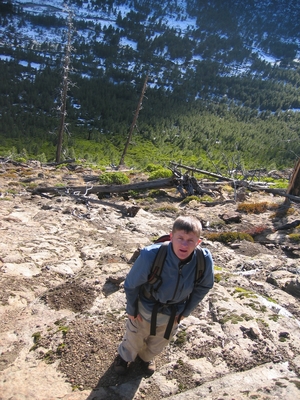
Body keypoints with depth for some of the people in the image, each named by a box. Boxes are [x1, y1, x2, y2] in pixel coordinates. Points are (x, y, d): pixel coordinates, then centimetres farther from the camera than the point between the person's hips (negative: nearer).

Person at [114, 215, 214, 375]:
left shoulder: (205, 261, -31)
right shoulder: (150, 255, -39)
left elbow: (203, 287, -8)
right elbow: (131, 285, -20)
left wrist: (186, 312, -1)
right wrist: (131, 310, -8)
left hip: (173, 314, 3)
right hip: (145, 309, -2)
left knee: (158, 343, 31)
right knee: (134, 339, 27)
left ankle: (147, 356, 66)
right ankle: (124, 356, 62)